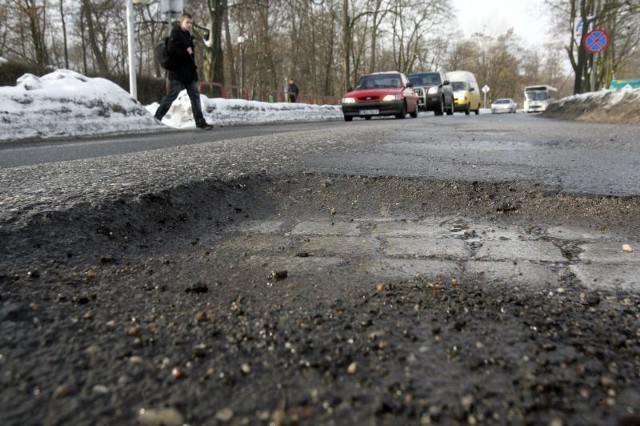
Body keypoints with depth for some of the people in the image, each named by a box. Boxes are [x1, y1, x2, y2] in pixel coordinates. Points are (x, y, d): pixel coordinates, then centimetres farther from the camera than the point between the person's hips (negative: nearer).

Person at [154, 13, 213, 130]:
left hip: (190, 72, 8)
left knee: (195, 96, 4)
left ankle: (200, 121, 7)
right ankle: (157, 117, 9)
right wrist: (186, 53, -15)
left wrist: (193, 65, 9)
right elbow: (171, 50, -21)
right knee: (171, 96, -4)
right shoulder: (175, 34, -9)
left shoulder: (187, 35, 17)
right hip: (178, 73, -8)